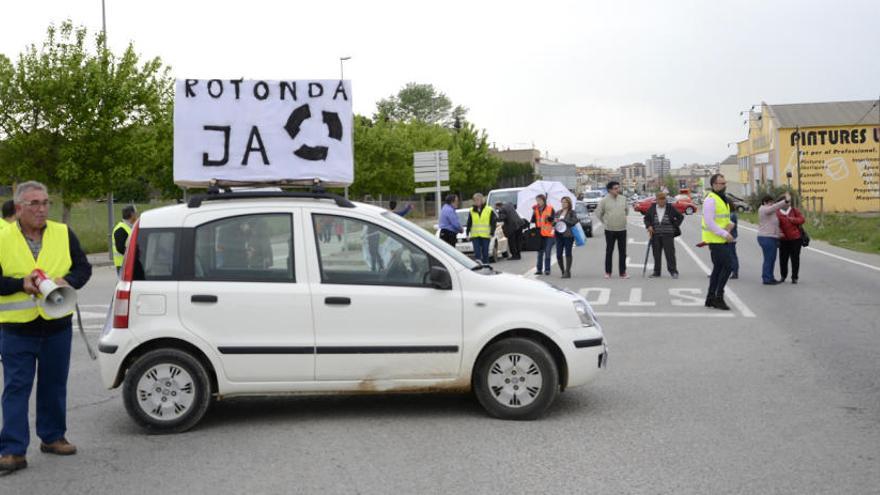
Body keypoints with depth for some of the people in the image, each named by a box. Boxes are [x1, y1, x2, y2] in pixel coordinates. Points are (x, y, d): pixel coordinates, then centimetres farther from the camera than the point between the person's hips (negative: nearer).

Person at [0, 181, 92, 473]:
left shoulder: (64, 234, 4)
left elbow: (84, 268, 5)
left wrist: (68, 281, -15)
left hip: (57, 326, 3)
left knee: (54, 386, 14)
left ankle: (53, 437, 29)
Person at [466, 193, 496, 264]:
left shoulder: (489, 210, 0)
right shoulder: (472, 210, 8)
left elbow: (493, 222, 1)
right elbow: (469, 223, 13)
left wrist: (492, 233, -5)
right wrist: (467, 233, 8)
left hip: (485, 235, -1)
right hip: (475, 235, 2)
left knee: (485, 252, 4)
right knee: (477, 252, -7)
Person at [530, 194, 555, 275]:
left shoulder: (550, 209, -2)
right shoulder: (536, 209, 9)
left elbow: (553, 220, -8)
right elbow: (532, 221, 6)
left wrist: (548, 217, -24)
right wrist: (534, 212, -8)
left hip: (549, 234, -4)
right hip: (539, 234, 4)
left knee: (547, 253, -4)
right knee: (540, 252, 7)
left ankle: (547, 270, 1)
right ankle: (539, 269, 11)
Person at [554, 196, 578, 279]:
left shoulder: (572, 212, 0)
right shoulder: (558, 212, 15)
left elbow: (573, 222, -14)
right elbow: (553, 222, 18)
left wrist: (562, 220, -15)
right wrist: (555, 221, -6)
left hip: (568, 235, -5)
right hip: (559, 235, 5)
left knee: (568, 253, -4)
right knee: (558, 255, 2)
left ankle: (567, 272, -1)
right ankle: (563, 271, 16)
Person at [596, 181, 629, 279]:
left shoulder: (623, 199, 5)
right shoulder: (604, 200, -5)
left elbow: (626, 210, 20)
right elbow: (598, 213, 4)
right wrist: (605, 222, 6)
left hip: (622, 230, 3)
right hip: (610, 230, -3)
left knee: (622, 252, 3)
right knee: (609, 251, 5)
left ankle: (622, 272, 9)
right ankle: (608, 272, 13)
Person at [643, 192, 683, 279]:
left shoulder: (670, 208, 0)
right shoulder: (652, 208, 5)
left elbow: (681, 217, 8)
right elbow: (646, 218, 14)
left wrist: (675, 226, 2)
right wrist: (648, 226, -3)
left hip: (667, 235, -2)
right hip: (655, 234, 2)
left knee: (670, 253, -4)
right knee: (656, 254, 6)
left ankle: (673, 271, 2)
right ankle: (656, 272, 14)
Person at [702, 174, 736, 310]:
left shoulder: (723, 199, 17)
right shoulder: (710, 200, -15)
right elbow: (709, 223, -22)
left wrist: (730, 224, 0)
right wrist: (725, 234, -21)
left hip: (721, 240, 10)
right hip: (715, 241, -10)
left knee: (718, 268, 12)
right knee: (727, 266, -11)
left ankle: (710, 298, 18)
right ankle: (718, 297, -5)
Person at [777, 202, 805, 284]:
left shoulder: (795, 210, 4)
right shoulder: (777, 213, 1)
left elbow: (802, 220, -5)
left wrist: (792, 219, -19)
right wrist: (780, 233, -24)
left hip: (795, 239, 0)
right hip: (784, 240, 1)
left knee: (795, 259, 1)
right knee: (783, 259, 6)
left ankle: (794, 277, 10)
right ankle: (783, 276, 24)